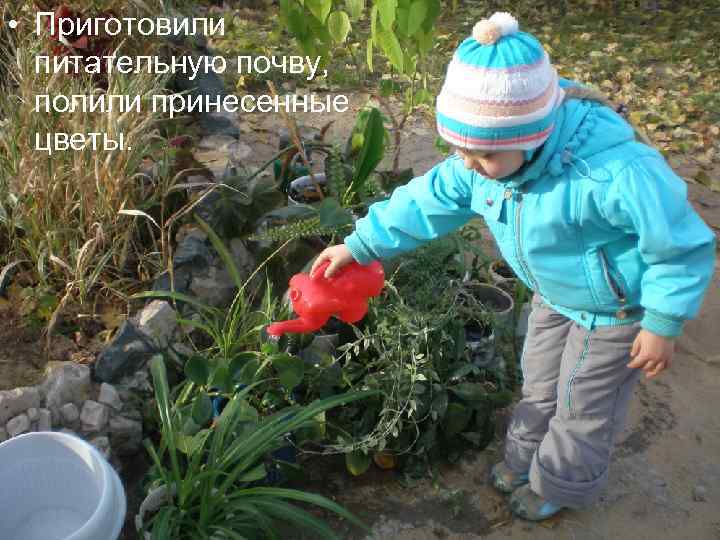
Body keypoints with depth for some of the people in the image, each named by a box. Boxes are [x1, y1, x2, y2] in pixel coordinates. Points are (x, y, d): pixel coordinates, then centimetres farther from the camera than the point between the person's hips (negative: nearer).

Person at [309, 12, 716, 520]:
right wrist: (359, 245, -6)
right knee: (539, 383, 24)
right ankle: (526, 459, 52)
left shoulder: (615, 172, -42)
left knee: (583, 404, 14)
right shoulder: (486, 161, -20)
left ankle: (561, 484, 42)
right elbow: (426, 202, -6)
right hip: (557, 295, 6)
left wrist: (662, 327, -20)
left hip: (618, 306, -6)